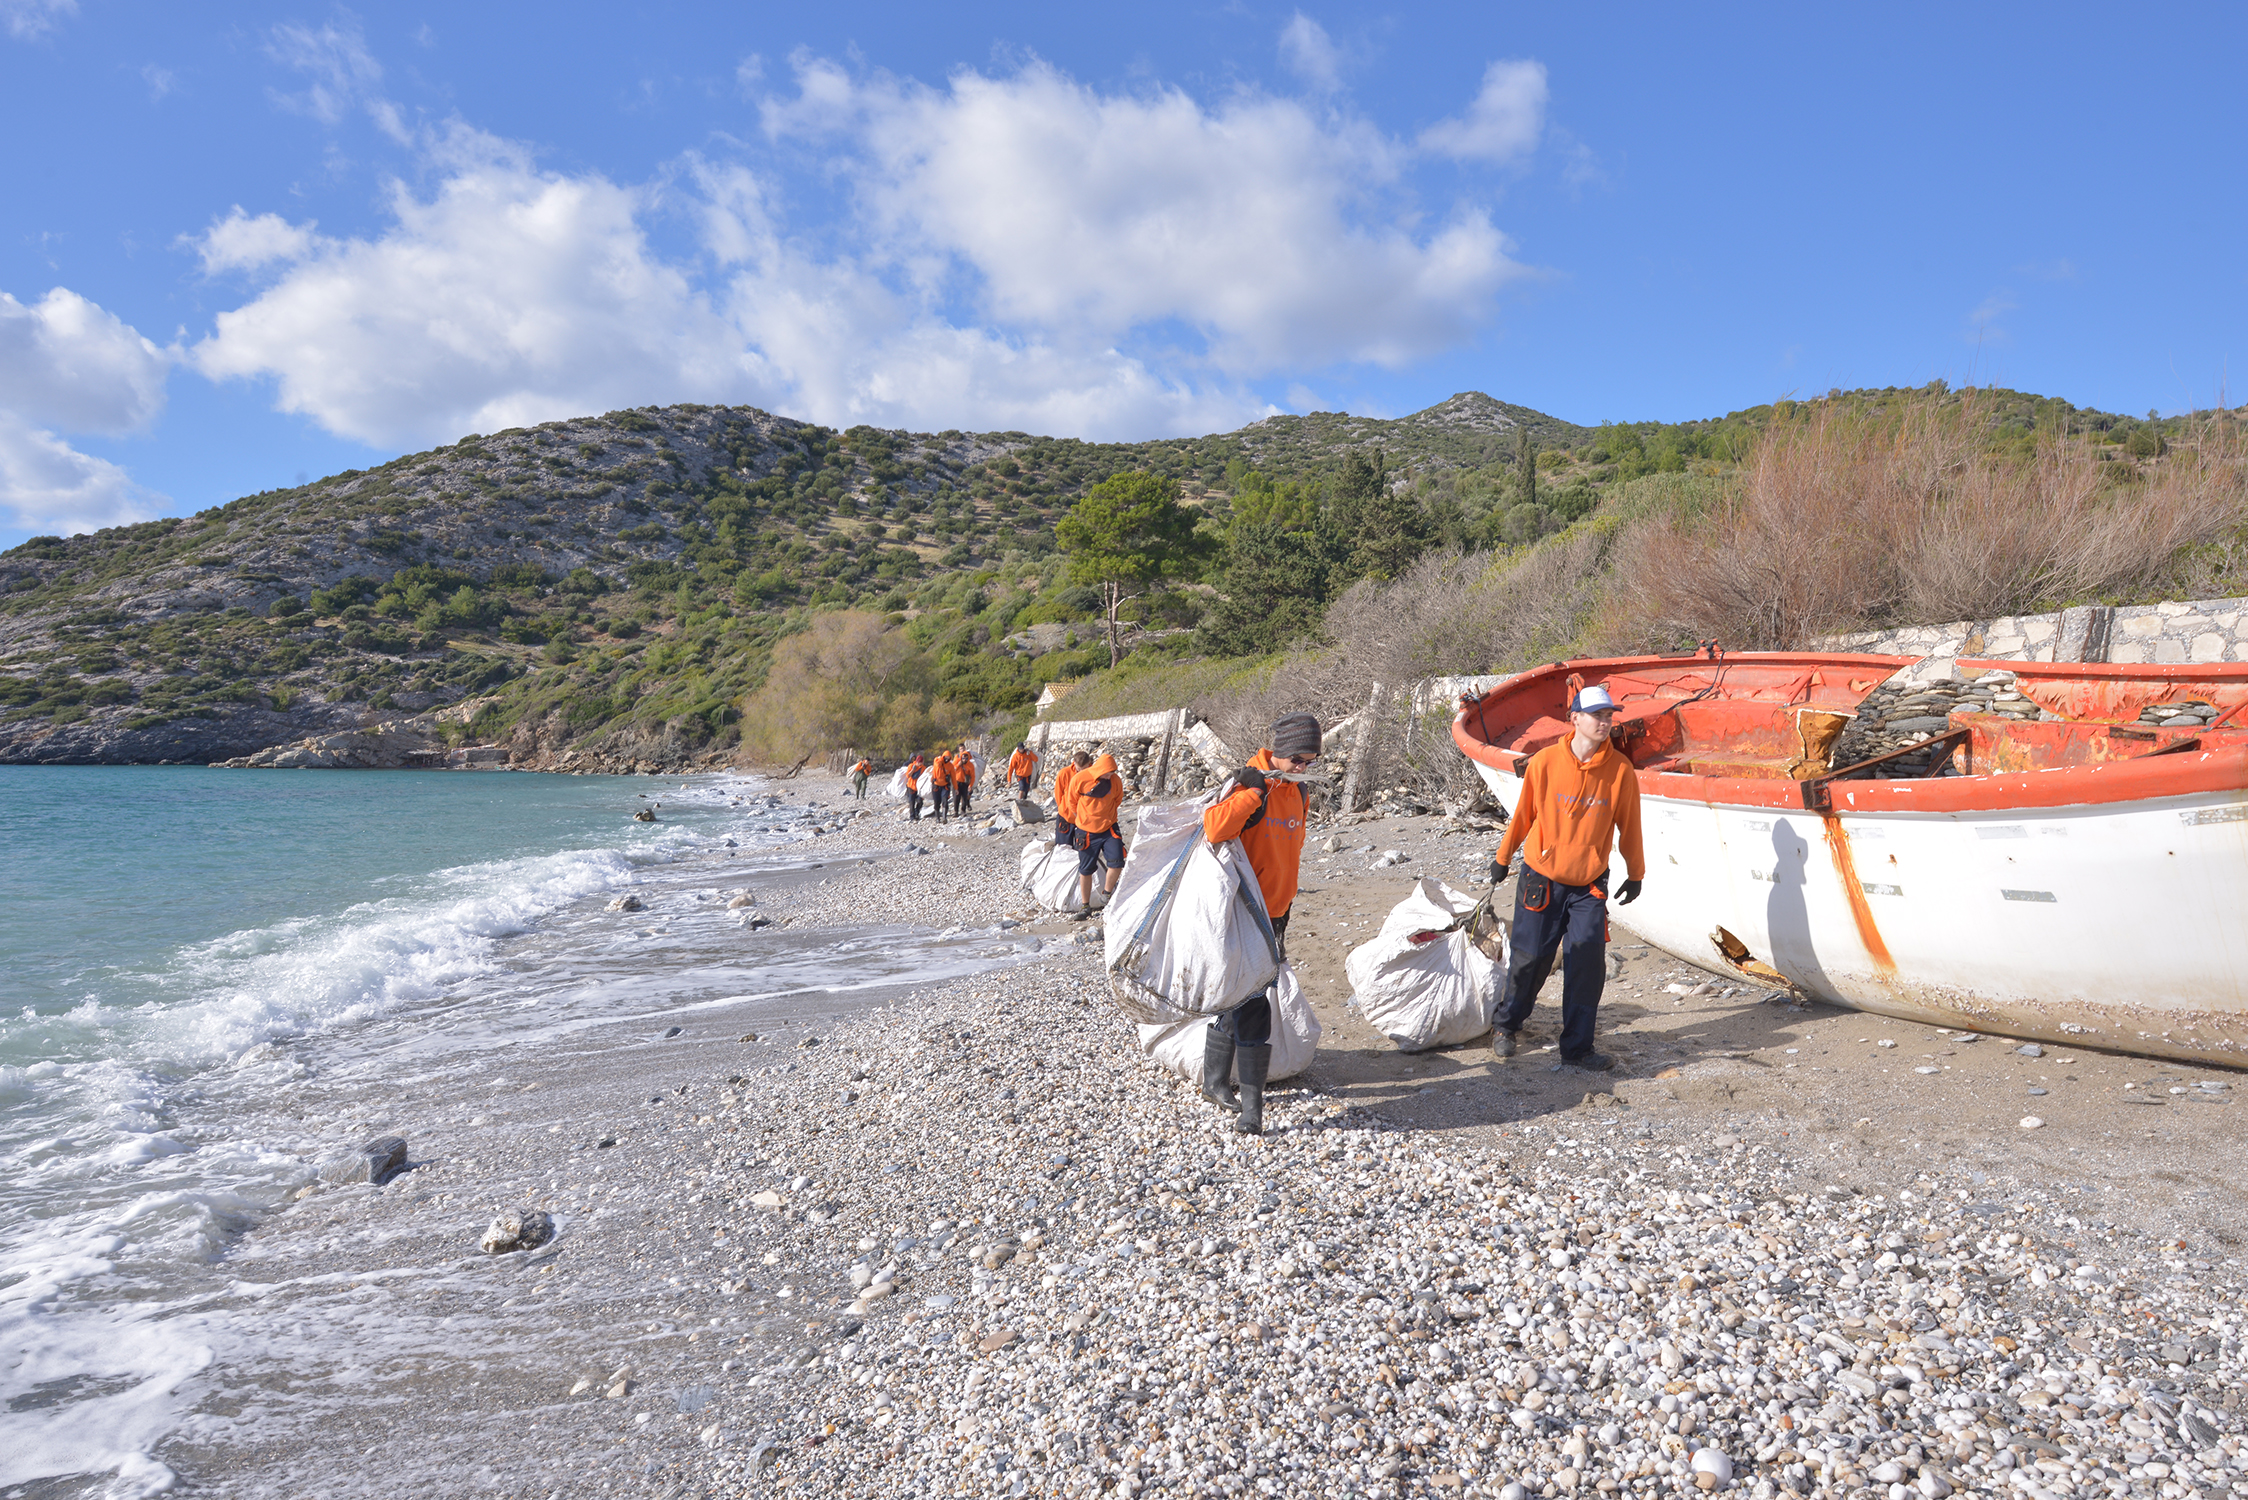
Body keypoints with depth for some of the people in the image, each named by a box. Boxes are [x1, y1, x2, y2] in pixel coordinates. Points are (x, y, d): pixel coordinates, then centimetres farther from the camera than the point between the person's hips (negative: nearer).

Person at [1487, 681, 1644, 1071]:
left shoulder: (1621, 770, -8)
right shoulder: (1544, 763, -11)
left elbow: (1629, 826, 5)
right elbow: (1523, 815, 3)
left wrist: (1635, 875, 14)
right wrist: (1502, 858, 13)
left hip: (1590, 885, 1)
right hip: (1541, 878, -1)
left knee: (1588, 961, -5)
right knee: (1530, 957, 4)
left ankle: (1578, 1047, 9)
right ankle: (1507, 1024, 30)